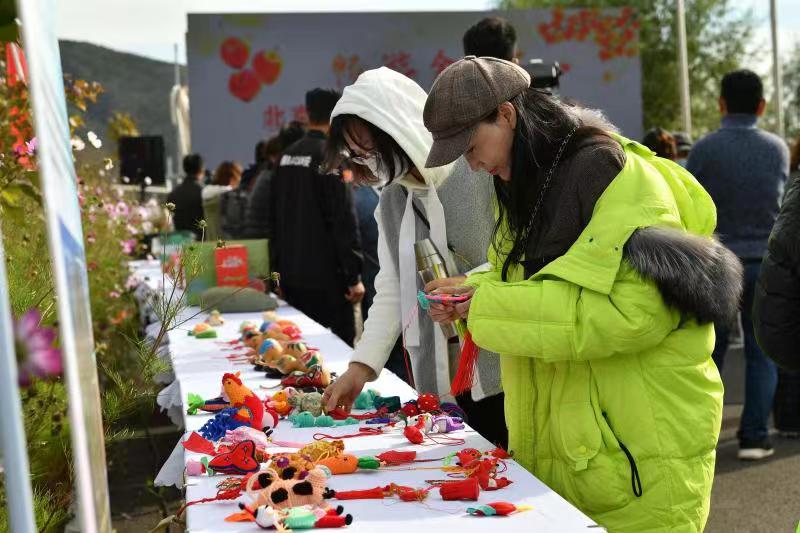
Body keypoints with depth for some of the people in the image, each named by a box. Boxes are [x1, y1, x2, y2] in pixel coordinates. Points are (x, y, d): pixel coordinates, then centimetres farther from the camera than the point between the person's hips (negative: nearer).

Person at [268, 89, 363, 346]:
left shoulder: (287, 156, 10)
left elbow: (274, 216, 16)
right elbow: (344, 220, -17)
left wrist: (278, 267, 22)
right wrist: (354, 276, -13)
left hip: (290, 275, 8)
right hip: (325, 276, -7)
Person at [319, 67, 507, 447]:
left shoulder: (482, 169, -8)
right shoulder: (391, 201, 12)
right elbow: (390, 292, 11)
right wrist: (361, 366, 3)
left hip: (503, 371, -5)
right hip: (440, 377, 5)